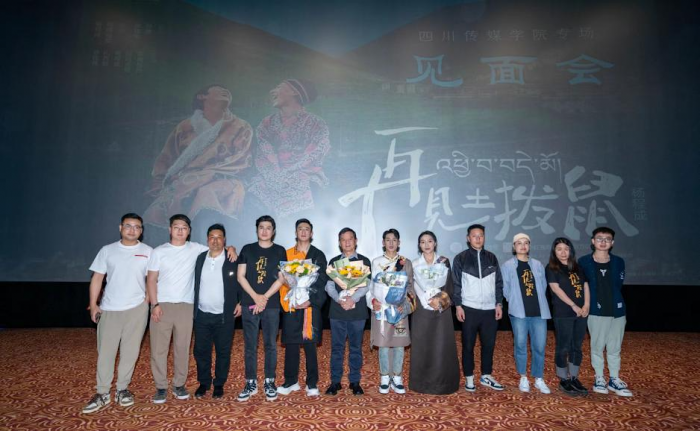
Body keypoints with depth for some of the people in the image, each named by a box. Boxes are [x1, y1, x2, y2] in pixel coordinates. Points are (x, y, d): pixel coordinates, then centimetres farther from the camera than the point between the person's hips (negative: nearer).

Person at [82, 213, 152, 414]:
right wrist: (93, 304, -2)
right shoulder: (107, 250, 3)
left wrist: (148, 300, -3)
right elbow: (97, 278, 4)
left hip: (136, 309, -1)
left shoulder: (148, 252, 1)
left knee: (130, 351, 7)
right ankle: (102, 393, 17)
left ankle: (122, 389, 21)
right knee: (105, 351, 5)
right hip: (109, 309, 1)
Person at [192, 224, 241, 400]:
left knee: (223, 352, 8)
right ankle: (203, 383, 29)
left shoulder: (233, 260, -6)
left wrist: (240, 302, -5)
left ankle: (219, 385, 24)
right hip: (202, 315, 3)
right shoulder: (200, 258, 5)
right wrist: (193, 307, 5)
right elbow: (196, 283, 10)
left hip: (224, 316, -3)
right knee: (201, 351, 11)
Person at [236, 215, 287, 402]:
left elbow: (281, 278, -1)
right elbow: (241, 276, 2)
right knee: (250, 345, 5)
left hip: (271, 304, -1)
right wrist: (255, 296, -9)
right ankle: (251, 383, 16)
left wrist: (265, 298, -9)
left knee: (270, 344, 5)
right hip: (249, 303, 1)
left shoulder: (279, 251, 5)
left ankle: (269, 383, 15)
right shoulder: (247, 249, 7)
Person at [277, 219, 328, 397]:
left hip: (311, 306, -2)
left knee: (310, 345, 2)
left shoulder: (318, 255, 4)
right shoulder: (287, 254, 9)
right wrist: (288, 300, -9)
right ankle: (291, 382, 21)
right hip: (291, 306, 2)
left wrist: (310, 300, -13)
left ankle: (312, 384, 14)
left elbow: (321, 281, -2)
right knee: (291, 345, 8)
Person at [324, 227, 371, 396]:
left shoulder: (364, 261, 6)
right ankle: (335, 381, 16)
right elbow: (329, 285, 1)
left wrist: (353, 299, -19)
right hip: (337, 311, 1)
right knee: (336, 347, 6)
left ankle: (355, 381, 19)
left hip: (358, 311, -1)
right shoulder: (333, 262, 10)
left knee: (356, 347, 8)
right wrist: (340, 299, -16)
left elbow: (366, 285, -4)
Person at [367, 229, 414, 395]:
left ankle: (397, 378, 18)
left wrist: (405, 304, -7)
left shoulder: (405, 263, 7)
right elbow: (370, 285, 5)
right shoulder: (376, 262, 4)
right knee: (383, 345, 4)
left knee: (399, 344, 5)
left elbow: (410, 286, 6)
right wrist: (372, 301, -11)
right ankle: (384, 378, 17)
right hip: (381, 309, -1)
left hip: (400, 309, 1)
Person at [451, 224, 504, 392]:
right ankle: (469, 378, 17)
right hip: (469, 309, -3)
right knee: (468, 345, 5)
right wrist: (458, 305, -8)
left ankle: (486, 376, 26)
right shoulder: (460, 258, -1)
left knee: (489, 344, 10)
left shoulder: (491, 258, 9)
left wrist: (499, 304, 4)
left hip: (490, 309, 3)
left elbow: (499, 283, 11)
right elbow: (456, 284, -2)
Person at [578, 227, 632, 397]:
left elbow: (618, 286, 9)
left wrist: (616, 304, 6)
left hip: (617, 312, 3)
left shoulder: (618, 262, 3)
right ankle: (599, 379, 21)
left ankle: (614, 380, 24)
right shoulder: (584, 262, -5)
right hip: (596, 312, -2)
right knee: (597, 347, 7)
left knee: (615, 348, 12)